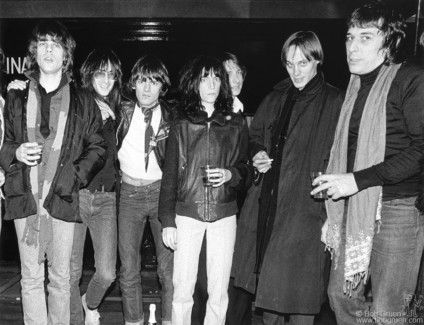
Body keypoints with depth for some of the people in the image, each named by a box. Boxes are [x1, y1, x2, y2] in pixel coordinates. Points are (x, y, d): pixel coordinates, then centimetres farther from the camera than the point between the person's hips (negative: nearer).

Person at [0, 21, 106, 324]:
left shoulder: (82, 101, 5)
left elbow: (97, 147, 6)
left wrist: (76, 176, -8)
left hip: (63, 199, -1)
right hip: (25, 198, 1)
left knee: (60, 278, 8)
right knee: (31, 278, 8)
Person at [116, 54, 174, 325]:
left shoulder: (171, 117, 0)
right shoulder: (123, 112, 3)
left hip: (162, 192, -1)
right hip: (130, 193, 1)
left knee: (169, 268, -1)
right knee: (129, 269, 5)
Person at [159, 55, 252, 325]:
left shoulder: (236, 124, 6)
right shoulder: (181, 126, 4)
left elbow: (245, 169, 11)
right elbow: (170, 175, 5)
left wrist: (230, 174, -12)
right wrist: (167, 221, 1)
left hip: (224, 214, 1)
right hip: (187, 213, 0)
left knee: (219, 292, 5)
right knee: (182, 290, 2)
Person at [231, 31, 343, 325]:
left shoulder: (334, 102, -7)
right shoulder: (275, 99, 11)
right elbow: (254, 136, 24)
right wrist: (258, 155, 2)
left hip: (305, 210, -5)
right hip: (266, 204, 6)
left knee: (299, 293, 4)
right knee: (267, 286, 16)